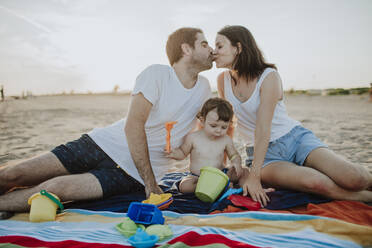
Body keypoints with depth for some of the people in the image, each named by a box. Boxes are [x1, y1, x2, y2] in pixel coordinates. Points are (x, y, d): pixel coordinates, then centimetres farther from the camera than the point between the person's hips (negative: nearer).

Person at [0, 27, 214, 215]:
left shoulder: (204, 88, 5)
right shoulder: (156, 74, -9)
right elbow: (133, 126, -18)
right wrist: (150, 183, -21)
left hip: (131, 173, 1)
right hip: (103, 144, -1)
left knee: (55, 188, -22)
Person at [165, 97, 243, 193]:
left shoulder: (226, 140, -5)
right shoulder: (193, 137, -9)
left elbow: (234, 155, 9)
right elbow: (183, 152, 4)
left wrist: (236, 162, -14)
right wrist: (174, 153, -18)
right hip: (196, 176, 0)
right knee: (184, 186, -30)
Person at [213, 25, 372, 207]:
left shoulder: (269, 76, -13)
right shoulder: (223, 80, 1)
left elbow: (263, 128, -21)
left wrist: (254, 175, -26)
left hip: (296, 139, -2)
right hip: (265, 153, 2)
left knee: (354, 179, -23)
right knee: (314, 183, -29)